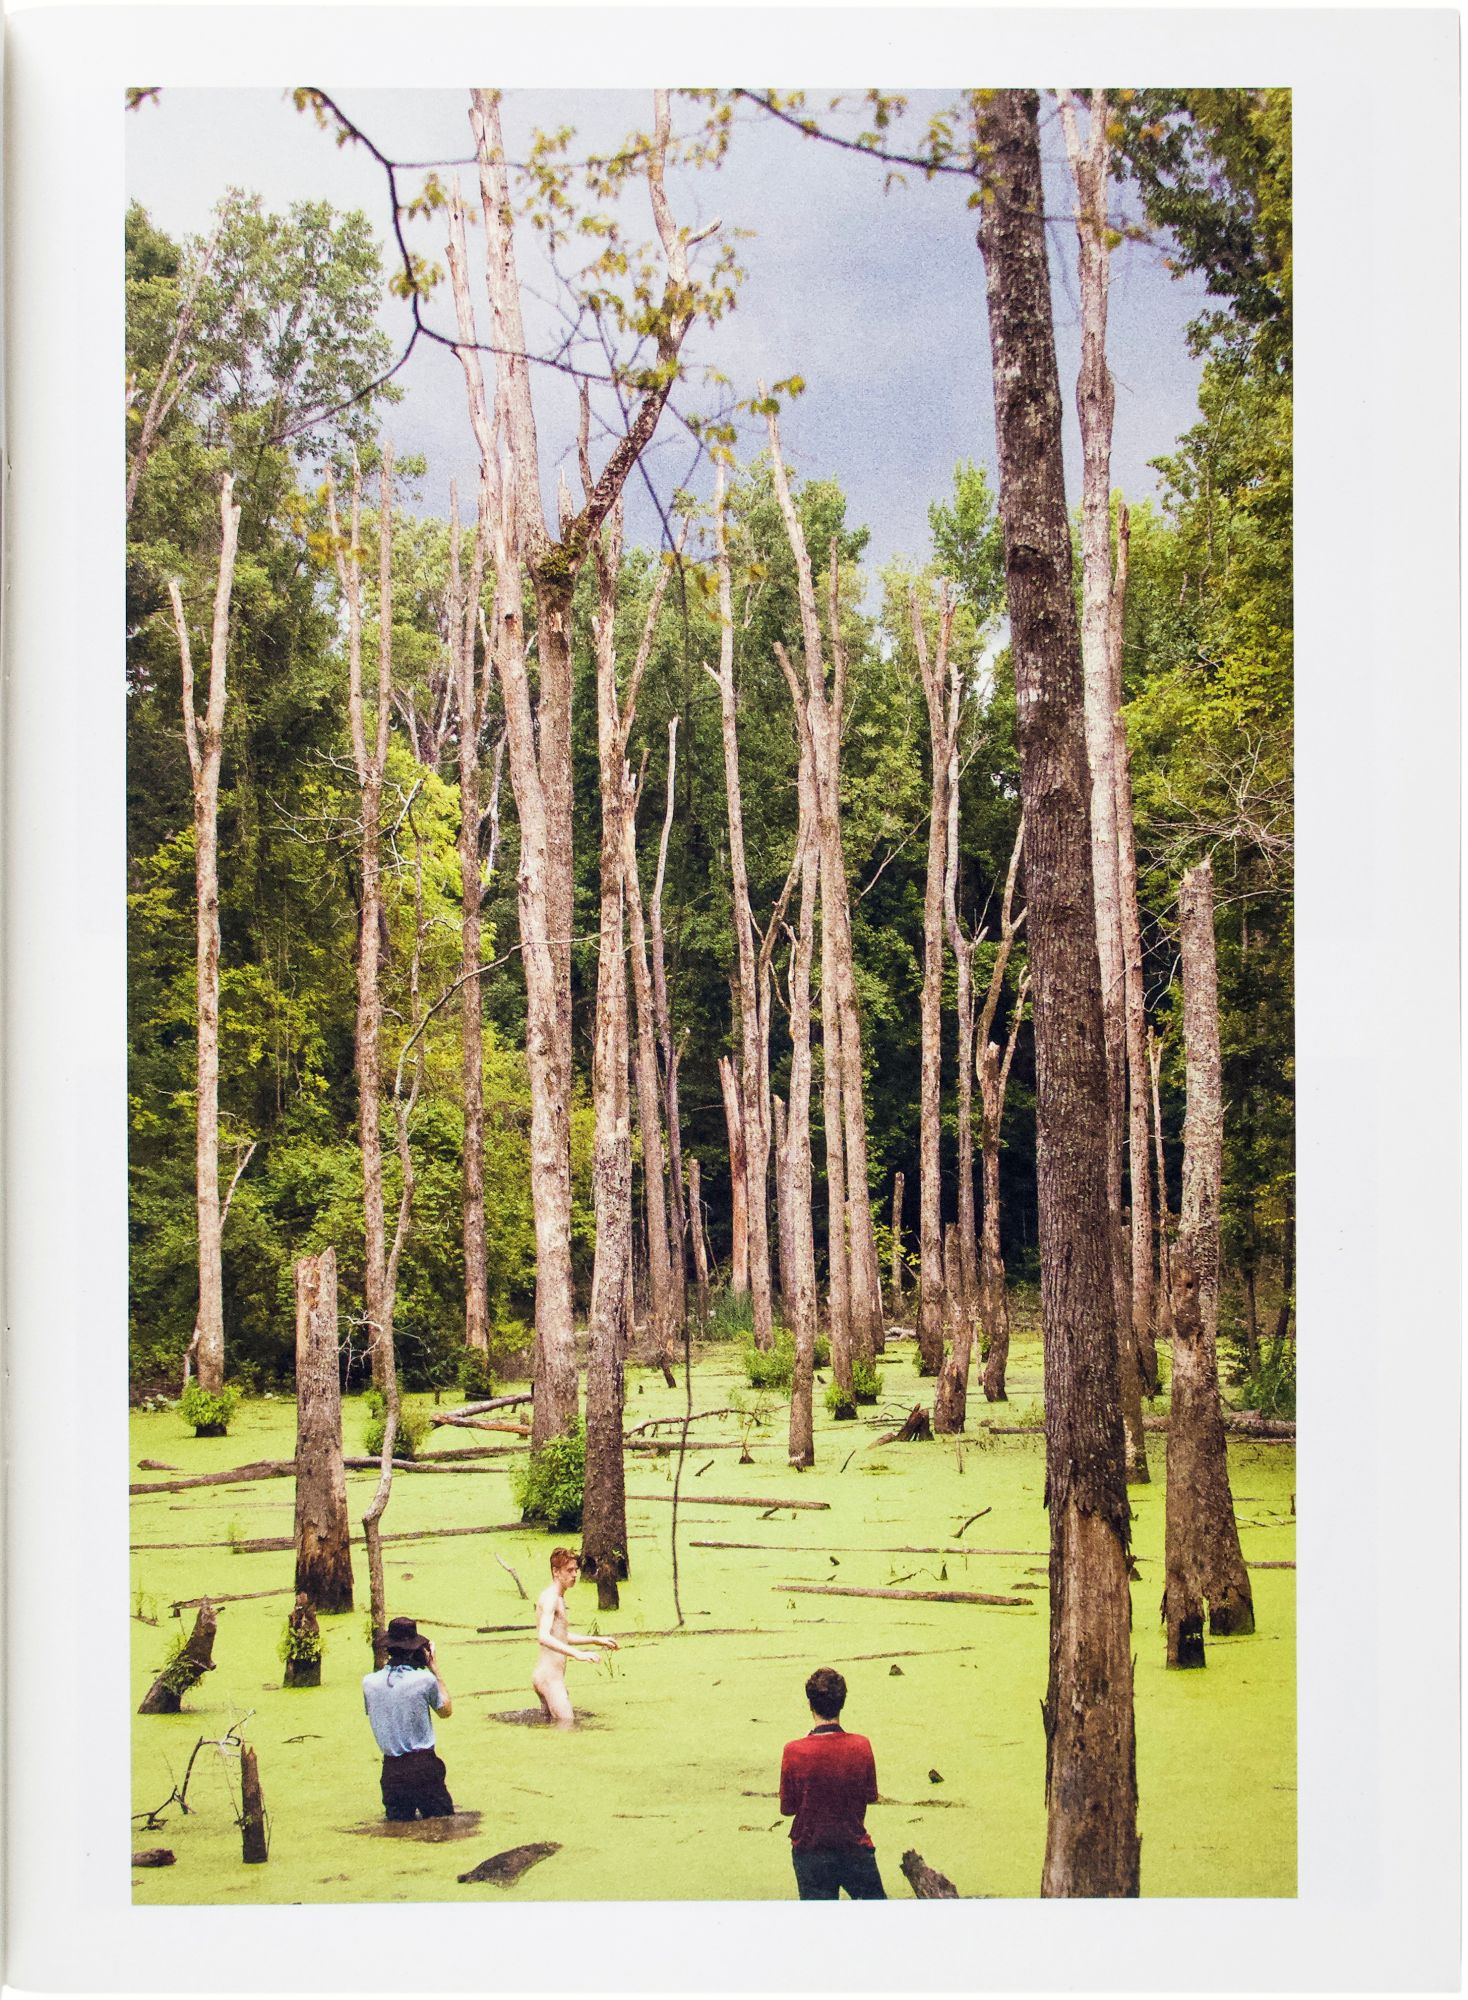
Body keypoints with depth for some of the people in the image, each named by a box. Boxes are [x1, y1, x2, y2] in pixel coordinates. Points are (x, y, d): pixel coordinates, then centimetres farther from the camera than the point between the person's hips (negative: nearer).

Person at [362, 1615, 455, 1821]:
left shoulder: (369, 1682, -3)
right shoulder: (424, 1679, -11)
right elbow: (446, 1710, 7)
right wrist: (435, 1670, 13)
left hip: (391, 1768, 3)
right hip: (423, 1764, -3)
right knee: (443, 1819, 10)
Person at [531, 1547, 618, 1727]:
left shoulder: (558, 1598, 18)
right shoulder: (550, 1598, -14)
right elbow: (544, 1637, -29)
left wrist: (597, 1640, 31)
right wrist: (578, 1654, -37)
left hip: (555, 1677, 10)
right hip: (549, 1676, -10)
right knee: (567, 1727, -17)